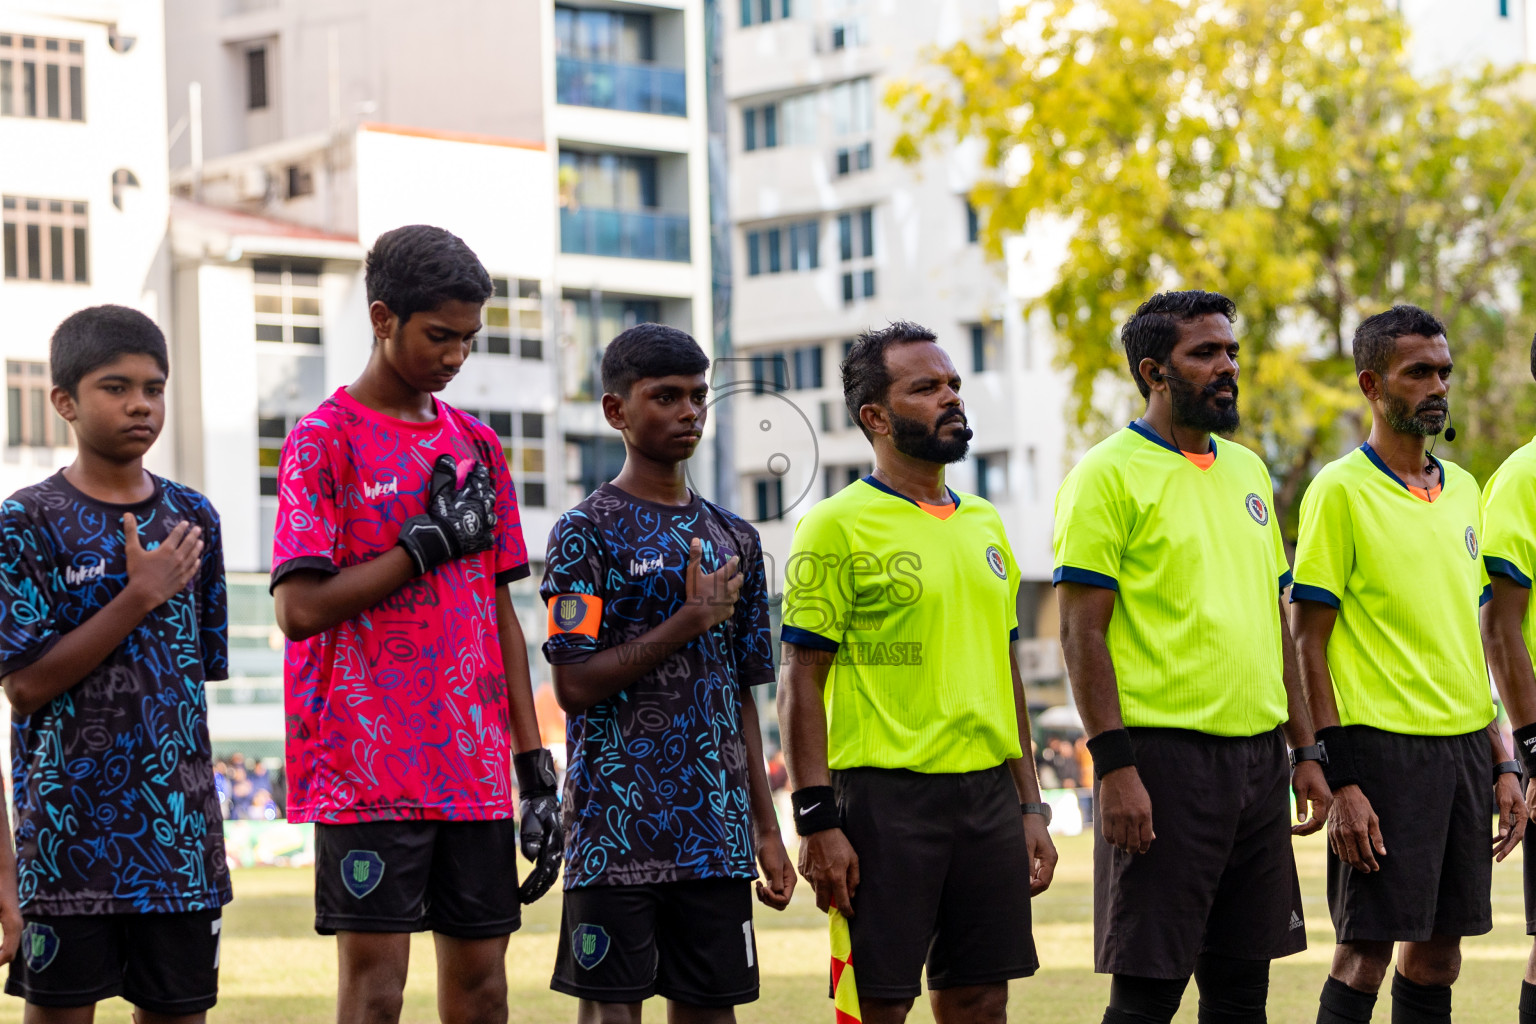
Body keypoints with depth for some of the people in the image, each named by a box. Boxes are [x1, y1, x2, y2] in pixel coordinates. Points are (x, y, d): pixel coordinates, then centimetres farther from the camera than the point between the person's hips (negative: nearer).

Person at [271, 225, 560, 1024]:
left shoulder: (477, 446, 14)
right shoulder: (324, 440, -4)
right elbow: (302, 608, -13)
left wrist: (534, 767, 11)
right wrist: (431, 542, -10)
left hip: (473, 771, 6)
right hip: (368, 771, -6)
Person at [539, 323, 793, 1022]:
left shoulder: (734, 538, 14)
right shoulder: (587, 531, -4)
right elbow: (575, 686, -12)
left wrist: (766, 829, 14)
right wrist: (690, 621, -11)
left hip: (716, 829, 5)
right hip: (616, 826, -5)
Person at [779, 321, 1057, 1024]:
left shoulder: (984, 524, 16)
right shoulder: (838, 527, -5)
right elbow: (801, 683, -9)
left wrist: (1031, 808, 15)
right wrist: (817, 821, -16)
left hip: (989, 792, 6)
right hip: (885, 799, -6)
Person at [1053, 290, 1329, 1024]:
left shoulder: (1246, 470, 16)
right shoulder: (1108, 475, -6)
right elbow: (1081, 633, -11)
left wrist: (1304, 749, 14)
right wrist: (1114, 766, -18)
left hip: (1258, 757, 7)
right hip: (1165, 760, -7)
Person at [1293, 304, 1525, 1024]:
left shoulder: (1462, 490, 14)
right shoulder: (1340, 491, -6)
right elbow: (1307, 646, -9)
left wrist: (1502, 763, 13)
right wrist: (1339, 780, -15)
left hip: (1466, 748, 6)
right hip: (1383, 748, -6)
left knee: (1438, 952, 8)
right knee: (1365, 950, -5)